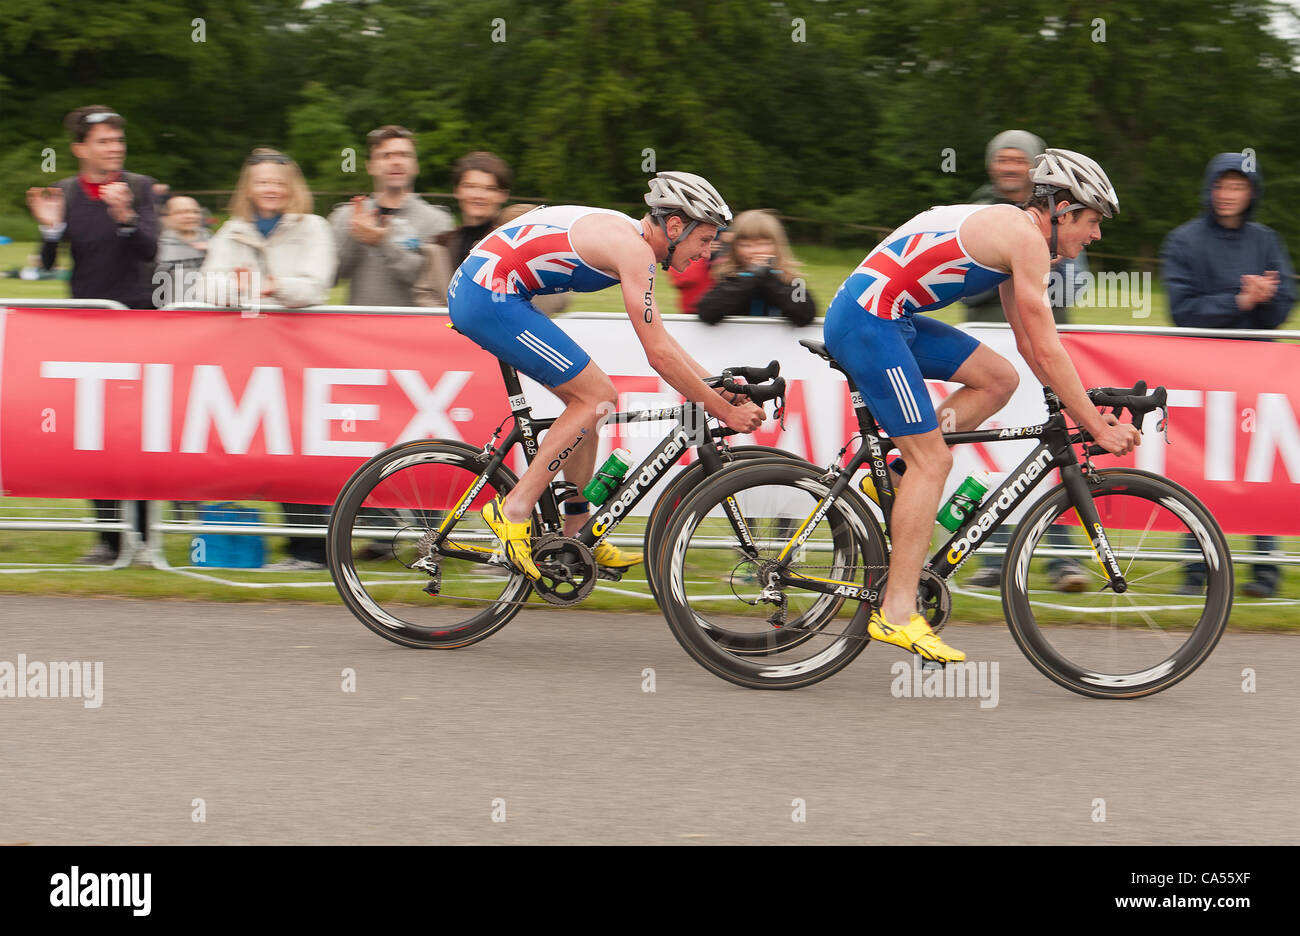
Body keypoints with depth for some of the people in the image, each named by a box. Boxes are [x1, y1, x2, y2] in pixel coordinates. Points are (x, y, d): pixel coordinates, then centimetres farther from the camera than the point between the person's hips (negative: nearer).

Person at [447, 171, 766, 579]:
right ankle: (515, 509, -8)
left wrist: (720, 387, 19)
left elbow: (660, 339, 24)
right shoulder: (634, 249, -15)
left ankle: (577, 532, 19)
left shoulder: (629, 238, 16)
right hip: (489, 299, -10)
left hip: (475, 290, 10)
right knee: (598, 397, -8)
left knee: (588, 395, 14)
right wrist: (725, 412, -11)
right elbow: (658, 354, -17)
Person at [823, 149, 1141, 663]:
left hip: (887, 318, 10)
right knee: (933, 460, -8)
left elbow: (1031, 346, 24)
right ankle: (897, 614, -7)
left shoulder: (1013, 233, 18)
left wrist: (1085, 410, 20)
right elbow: (1047, 351, -13)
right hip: (865, 319, -10)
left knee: (999, 379, 11)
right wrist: (1098, 427, -7)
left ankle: (895, 476, 10)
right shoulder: (1026, 237, -12)